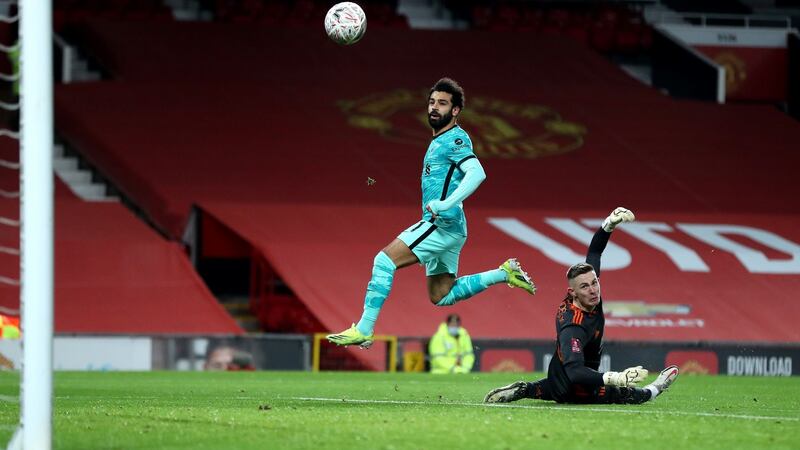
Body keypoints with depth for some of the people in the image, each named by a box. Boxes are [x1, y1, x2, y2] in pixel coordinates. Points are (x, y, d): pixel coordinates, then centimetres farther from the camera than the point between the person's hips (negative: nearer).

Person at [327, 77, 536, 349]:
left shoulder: (455, 139, -10)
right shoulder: (439, 141, 20)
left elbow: (477, 173, -26)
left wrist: (446, 204, -33)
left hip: (443, 225, -11)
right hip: (440, 227, 11)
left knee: (385, 260, -18)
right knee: (441, 297, 16)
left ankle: (363, 330, -20)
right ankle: (504, 273, 21)